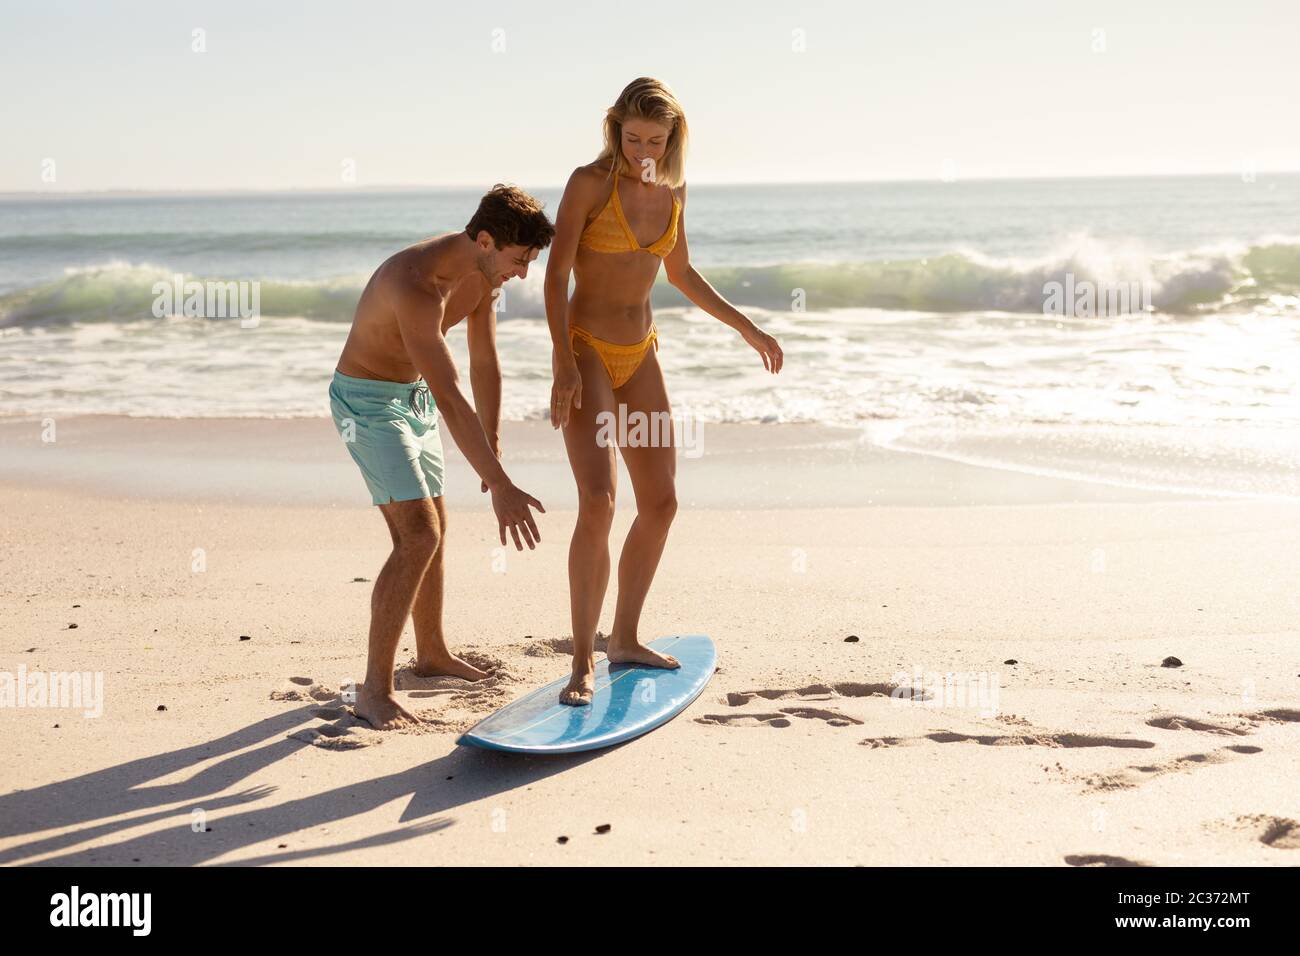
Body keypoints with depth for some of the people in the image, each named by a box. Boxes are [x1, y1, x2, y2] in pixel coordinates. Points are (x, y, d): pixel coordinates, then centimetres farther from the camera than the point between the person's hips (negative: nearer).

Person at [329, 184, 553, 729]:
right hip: (367, 400, -9)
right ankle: (374, 690, -11)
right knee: (417, 536, -18)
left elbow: (485, 364, 5)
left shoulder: (483, 271, -6)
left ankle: (431, 653, 37)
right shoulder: (416, 286, -34)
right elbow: (449, 399, -39)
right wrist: (500, 487, -41)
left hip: (413, 397, 9)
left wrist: (493, 450, 7)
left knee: (434, 527, 18)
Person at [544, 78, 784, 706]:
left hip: (640, 357, 7)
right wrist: (564, 366, -22)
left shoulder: (672, 191, 6)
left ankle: (624, 640, 22)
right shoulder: (589, 182, -11)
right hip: (586, 353, -7)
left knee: (660, 502, 8)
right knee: (597, 501, -19)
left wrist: (746, 329, 19)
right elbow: (556, 276, -13)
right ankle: (582, 660, -10)